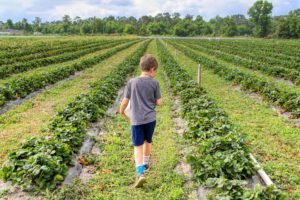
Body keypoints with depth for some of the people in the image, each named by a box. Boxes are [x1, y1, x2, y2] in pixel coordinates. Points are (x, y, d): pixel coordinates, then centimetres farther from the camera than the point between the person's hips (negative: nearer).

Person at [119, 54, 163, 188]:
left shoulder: (132, 82, -4)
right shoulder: (154, 83, -5)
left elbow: (125, 101, -1)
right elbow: (159, 102, -3)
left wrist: (122, 112, 17)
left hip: (136, 120, -1)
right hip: (150, 119, 1)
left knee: (138, 146, 2)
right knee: (147, 142, 23)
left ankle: (140, 173, -13)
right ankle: (146, 164, 42)